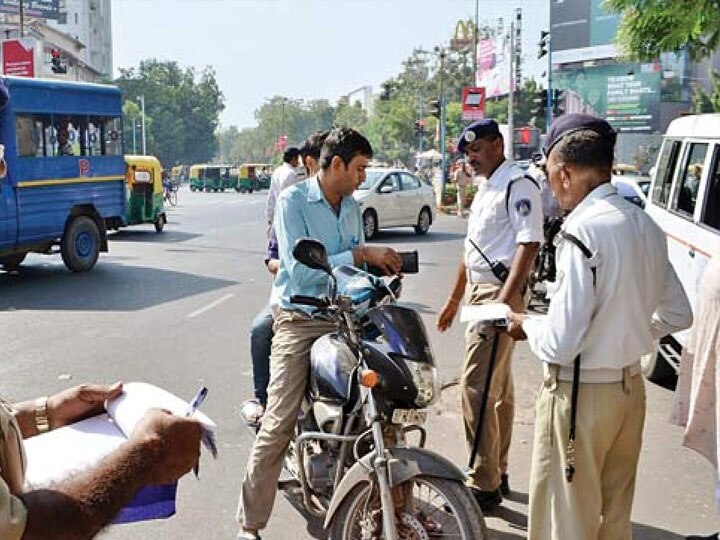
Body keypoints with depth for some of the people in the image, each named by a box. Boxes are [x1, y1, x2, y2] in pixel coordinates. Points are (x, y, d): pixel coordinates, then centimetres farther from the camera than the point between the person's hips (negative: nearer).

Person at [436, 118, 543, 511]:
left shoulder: (518, 185, -11)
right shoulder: (485, 189, 19)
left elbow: (529, 244, -20)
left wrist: (504, 301, -27)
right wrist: (454, 298, 26)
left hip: (499, 294, -10)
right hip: (478, 294, 10)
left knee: (476, 387, -12)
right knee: (498, 389, 15)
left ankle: (484, 485, -3)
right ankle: (498, 474, 25)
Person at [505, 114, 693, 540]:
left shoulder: (583, 230, -22)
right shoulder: (646, 225, 1)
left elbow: (561, 343, -22)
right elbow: (678, 316, 12)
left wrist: (526, 325, -3)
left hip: (581, 394, -7)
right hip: (631, 387, 8)